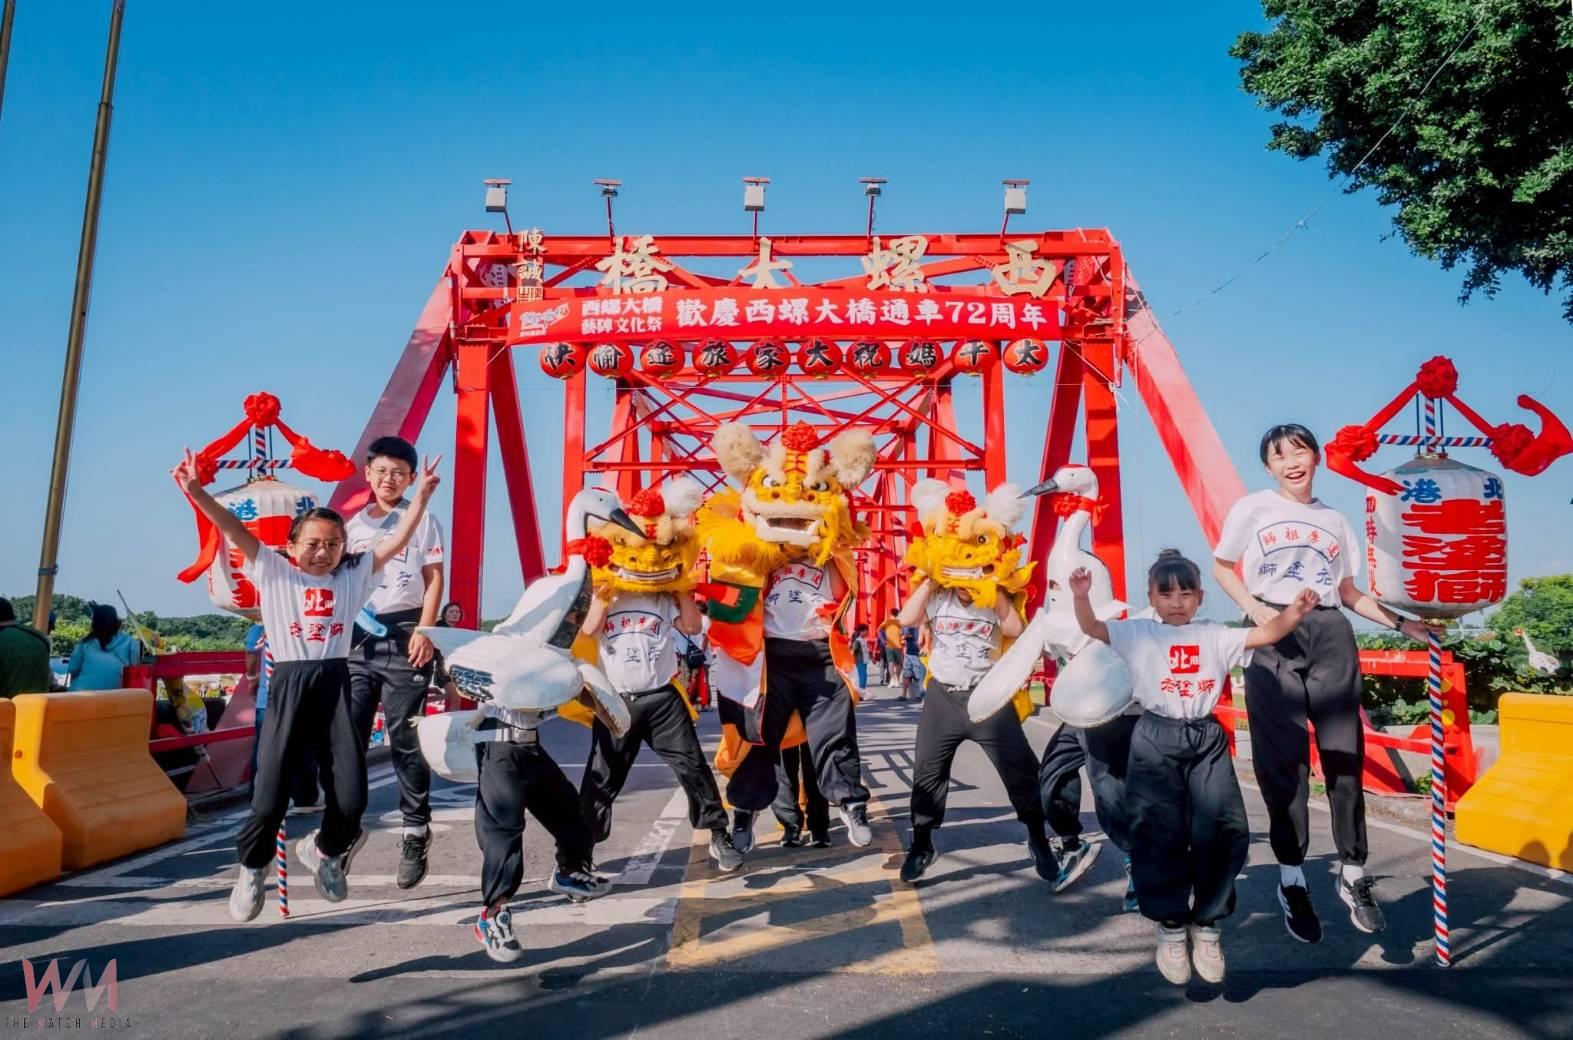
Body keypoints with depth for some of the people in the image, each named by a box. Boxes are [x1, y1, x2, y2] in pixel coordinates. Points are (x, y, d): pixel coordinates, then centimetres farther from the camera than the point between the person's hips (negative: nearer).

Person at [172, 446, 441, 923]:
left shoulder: (353, 577, 11)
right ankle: (251, 868, 28)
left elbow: (396, 542, 8)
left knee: (351, 793, 0)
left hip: (335, 685, 2)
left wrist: (420, 496, 0)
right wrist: (197, 492, -17)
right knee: (271, 791, 0)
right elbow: (236, 532, -5)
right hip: (289, 686, -2)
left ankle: (324, 849, 32)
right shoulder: (273, 572, 6)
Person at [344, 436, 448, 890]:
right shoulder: (353, 525, 15)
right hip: (359, 637, 4)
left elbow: (434, 579, 0)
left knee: (405, 739, -3)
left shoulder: (422, 519, 5)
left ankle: (415, 834, 6)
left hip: (403, 635, -4)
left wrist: (424, 631, -12)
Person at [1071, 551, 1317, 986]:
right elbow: (1092, 629, -7)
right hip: (1156, 740, -3)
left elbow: (1266, 634, 7)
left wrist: (1295, 611, -11)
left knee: (1223, 830, -4)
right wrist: (1081, 597, -26)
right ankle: (1170, 925, 14)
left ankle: (1206, 923, 14)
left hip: (1208, 739, 3)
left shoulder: (1215, 637, 13)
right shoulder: (1137, 633, 5)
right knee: (1159, 833, -3)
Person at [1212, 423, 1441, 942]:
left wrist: (1399, 623, 8)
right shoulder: (1252, 509, 5)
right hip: (1274, 637, -3)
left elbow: (1348, 591, 19)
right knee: (1282, 762, -3)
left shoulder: (1334, 520, 15)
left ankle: (1353, 875, 15)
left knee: (1345, 757, 1)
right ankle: (1291, 879, 7)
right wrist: (1254, 608, -8)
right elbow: (1221, 567, 9)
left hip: (1331, 636, 3)